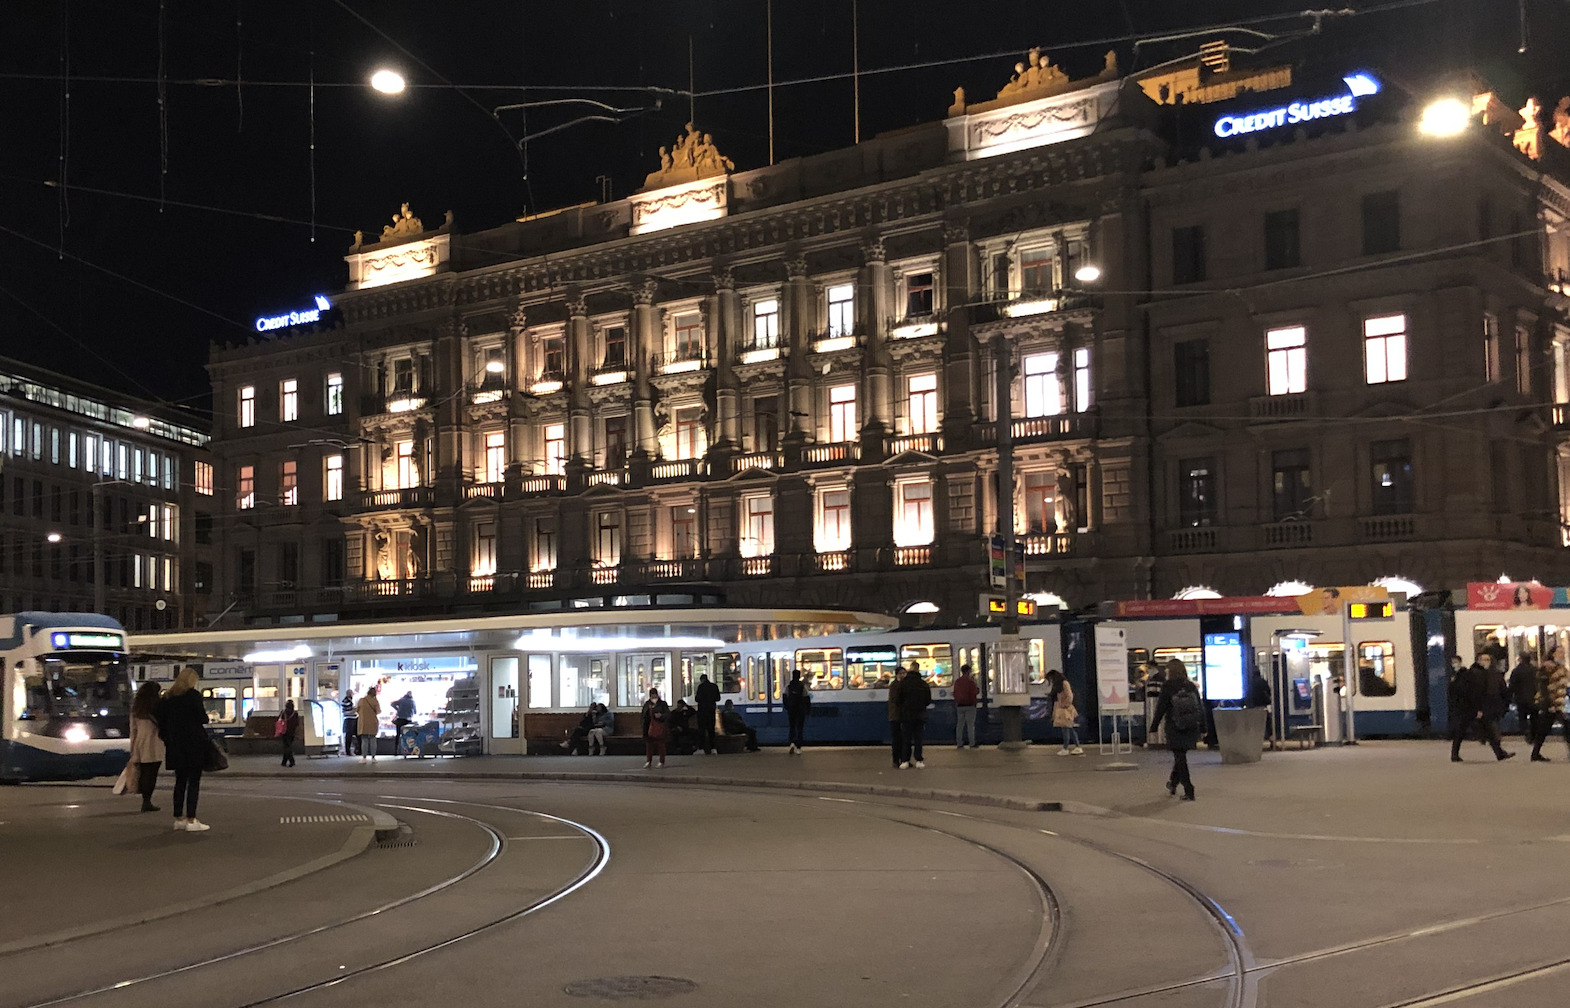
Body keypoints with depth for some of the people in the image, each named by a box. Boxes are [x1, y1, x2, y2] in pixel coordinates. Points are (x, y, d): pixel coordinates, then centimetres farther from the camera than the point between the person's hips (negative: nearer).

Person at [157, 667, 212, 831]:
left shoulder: (167, 698, 10)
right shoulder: (194, 695, -8)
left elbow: (162, 722, 11)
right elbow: (203, 718, -11)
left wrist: (167, 740, 17)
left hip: (175, 746, 6)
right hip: (193, 745, -6)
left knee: (180, 781, 13)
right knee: (194, 782, -4)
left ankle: (179, 818, 15)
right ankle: (191, 820, -9)